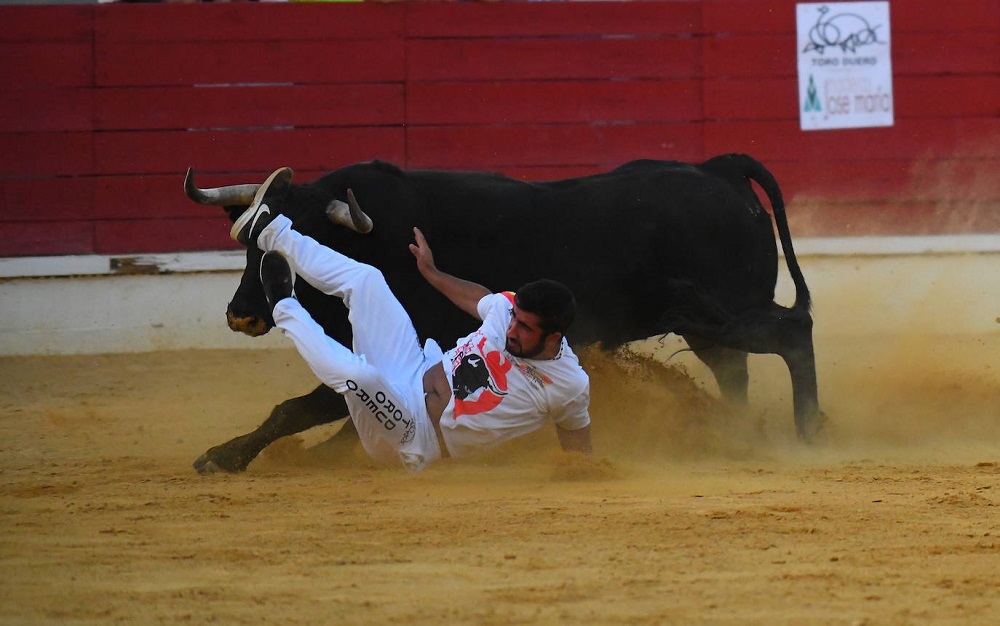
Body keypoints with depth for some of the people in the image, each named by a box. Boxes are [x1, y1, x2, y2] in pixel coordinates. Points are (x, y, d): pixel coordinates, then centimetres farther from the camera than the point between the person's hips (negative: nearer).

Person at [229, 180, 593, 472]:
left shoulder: (570, 387, -21)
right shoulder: (510, 308, -7)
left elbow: (581, 462, -7)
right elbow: (477, 298, 18)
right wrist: (431, 272, 26)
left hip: (415, 438, -6)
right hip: (415, 374, 6)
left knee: (359, 373, -34)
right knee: (365, 279, 5)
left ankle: (286, 311, -7)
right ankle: (268, 232, 22)